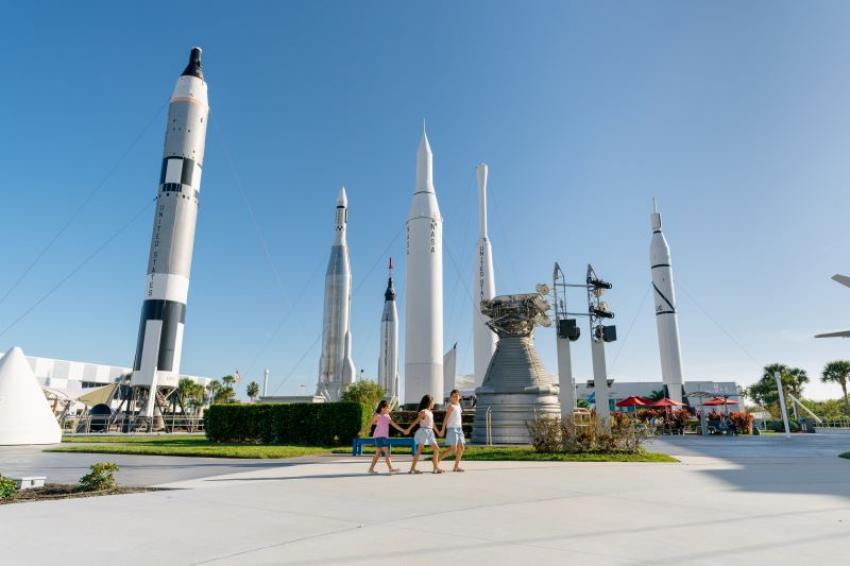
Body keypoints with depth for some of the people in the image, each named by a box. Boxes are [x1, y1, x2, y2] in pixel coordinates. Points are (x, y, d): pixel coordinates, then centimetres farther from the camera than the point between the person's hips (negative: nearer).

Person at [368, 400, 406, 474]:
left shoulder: (387, 416, 14)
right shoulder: (377, 415, -6)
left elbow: (394, 425, 15)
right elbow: (371, 424, -4)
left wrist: (403, 430, 14)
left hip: (385, 437, 8)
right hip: (379, 436, -8)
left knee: (378, 454, 10)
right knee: (386, 452, -11)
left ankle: (371, 468, 17)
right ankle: (391, 469, -13)